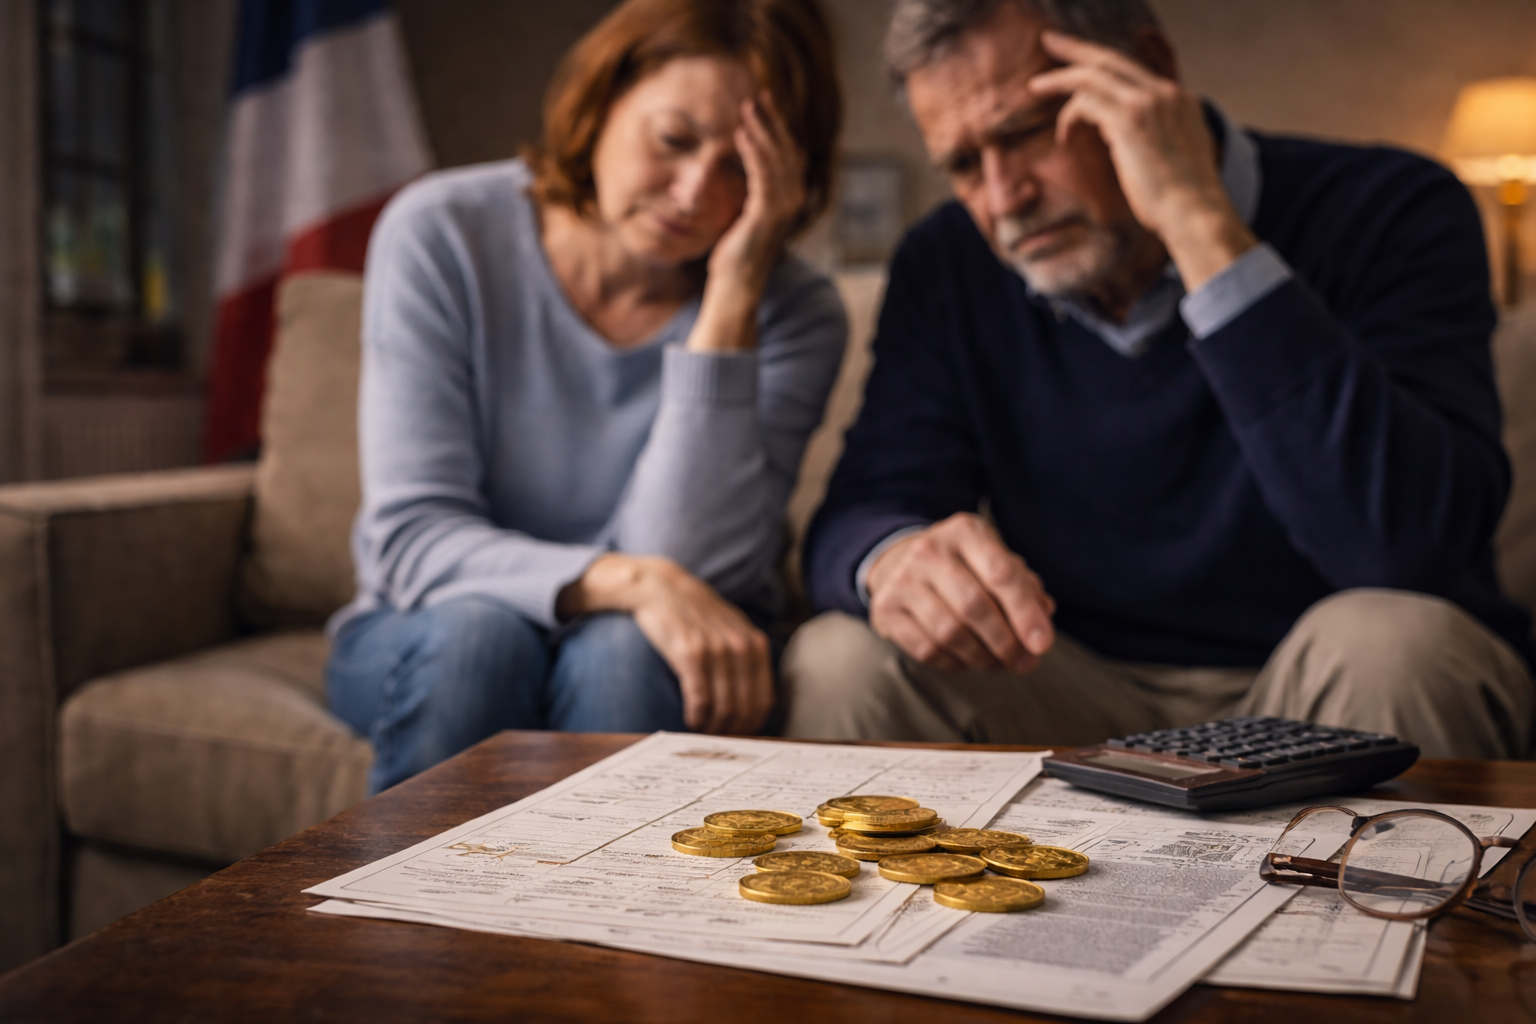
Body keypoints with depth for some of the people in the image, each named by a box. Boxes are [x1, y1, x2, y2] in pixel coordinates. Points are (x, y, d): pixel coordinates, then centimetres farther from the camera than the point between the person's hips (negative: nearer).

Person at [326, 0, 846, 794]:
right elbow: (411, 537, -18)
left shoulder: (793, 314, -12)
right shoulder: (440, 235, -12)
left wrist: (732, 297, -27)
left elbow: (687, 568, -23)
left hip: (637, 663, 0)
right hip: (433, 641, 0)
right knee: (477, 634, -32)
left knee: (626, 652, -32)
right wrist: (626, 581, -36)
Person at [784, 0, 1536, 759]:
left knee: (1384, 641, -35)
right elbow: (862, 514, -6)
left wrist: (1204, 227, -32)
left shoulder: (1387, 213, -15)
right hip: (1081, 691, 3)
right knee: (838, 660, -21)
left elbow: (1410, 546, -31)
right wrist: (894, 560, -33)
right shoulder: (947, 266, 1)